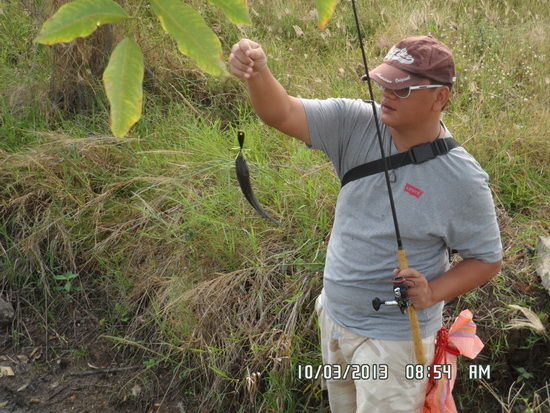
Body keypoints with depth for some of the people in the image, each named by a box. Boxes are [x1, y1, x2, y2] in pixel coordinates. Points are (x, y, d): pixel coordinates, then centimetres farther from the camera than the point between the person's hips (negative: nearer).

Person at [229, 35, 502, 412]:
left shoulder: (463, 180, -21)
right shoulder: (357, 125, -12)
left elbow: (487, 259, -9)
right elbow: (282, 114, -20)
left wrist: (432, 293, -25)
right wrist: (258, 72, -40)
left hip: (393, 338, -5)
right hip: (333, 316, 6)